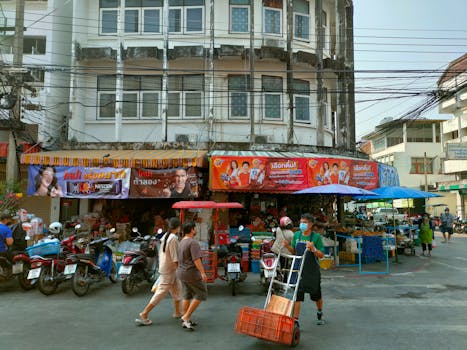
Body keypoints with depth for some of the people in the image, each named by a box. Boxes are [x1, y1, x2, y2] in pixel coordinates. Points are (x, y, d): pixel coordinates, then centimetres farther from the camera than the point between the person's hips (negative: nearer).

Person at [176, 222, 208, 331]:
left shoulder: (182, 242, 11)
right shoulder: (193, 242, -19)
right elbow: (196, 259, -26)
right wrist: (203, 273, -28)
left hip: (182, 272, 9)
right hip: (191, 273, -9)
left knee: (187, 296, 15)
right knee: (201, 294, 1)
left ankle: (186, 321, 19)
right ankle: (186, 317, -2)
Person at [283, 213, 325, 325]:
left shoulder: (316, 236, -9)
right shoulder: (296, 235, 2)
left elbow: (321, 255, -10)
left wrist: (313, 248, -27)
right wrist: (288, 246, -8)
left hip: (313, 271, -2)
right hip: (299, 270, 2)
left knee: (316, 295, 17)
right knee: (297, 295, -3)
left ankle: (320, 314, 44)